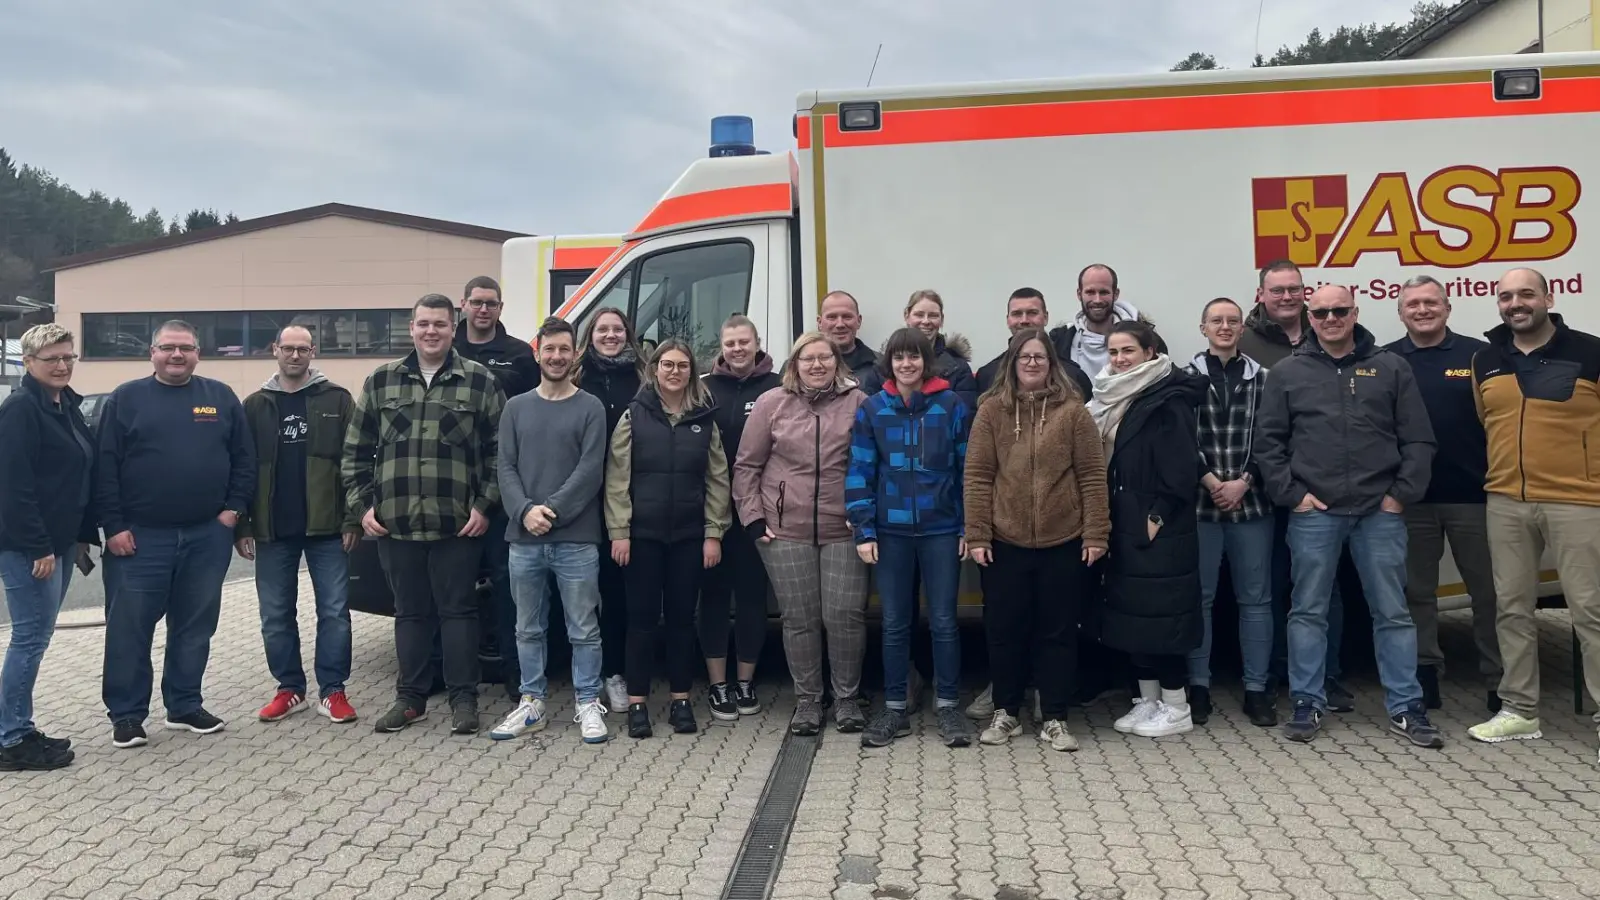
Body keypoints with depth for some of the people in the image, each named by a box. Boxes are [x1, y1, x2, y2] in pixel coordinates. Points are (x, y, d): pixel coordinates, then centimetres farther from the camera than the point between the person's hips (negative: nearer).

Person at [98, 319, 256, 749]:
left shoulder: (221, 397, 7)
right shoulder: (126, 399, 1)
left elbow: (244, 458, 8)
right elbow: (105, 467, -2)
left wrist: (234, 508, -2)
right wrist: (114, 526, -8)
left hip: (207, 535, 2)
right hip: (141, 536, -2)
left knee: (195, 626, 10)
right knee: (130, 627, 2)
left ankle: (185, 706, 22)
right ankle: (126, 714, 13)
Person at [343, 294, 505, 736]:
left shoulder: (480, 382, 0)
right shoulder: (380, 381, 8)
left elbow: (500, 450, 0)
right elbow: (355, 451, 12)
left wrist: (485, 505, -6)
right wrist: (362, 504, 4)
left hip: (458, 524, -3)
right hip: (395, 523, 3)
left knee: (457, 609, 4)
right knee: (410, 612, 12)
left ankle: (463, 698, 13)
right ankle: (410, 697, 23)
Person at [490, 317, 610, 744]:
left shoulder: (590, 408, 2)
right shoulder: (516, 407, 12)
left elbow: (590, 471, -7)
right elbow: (505, 468, 4)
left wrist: (552, 510, -15)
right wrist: (525, 511, -12)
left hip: (576, 539, -3)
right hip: (524, 539, 3)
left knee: (583, 630, 3)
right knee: (528, 629, 12)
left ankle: (588, 705, 13)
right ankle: (531, 704, 22)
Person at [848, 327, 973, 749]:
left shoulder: (952, 405, -2)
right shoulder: (872, 409, 1)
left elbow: (968, 468, 1)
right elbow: (860, 472, 0)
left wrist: (969, 526, -3)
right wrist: (863, 531, -5)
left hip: (941, 529, -1)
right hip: (891, 531, 1)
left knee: (943, 620, 5)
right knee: (894, 623, 8)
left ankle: (948, 707, 18)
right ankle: (894, 708, 19)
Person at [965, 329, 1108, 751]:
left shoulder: (1072, 410, -1)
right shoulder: (991, 409, 0)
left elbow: (1093, 475, -1)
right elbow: (976, 476, -2)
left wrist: (1096, 533, -5)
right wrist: (976, 535, -7)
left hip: (1063, 542, 0)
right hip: (1004, 542, 1)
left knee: (1058, 631, 8)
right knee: (1004, 629, 9)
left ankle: (1054, 718, 20)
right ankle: (1006, 713, 25)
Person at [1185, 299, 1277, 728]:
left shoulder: (1262, 378, 7)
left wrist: (1244, 481, -10)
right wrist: (1210, 480, -13)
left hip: (1251, 501, 2)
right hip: (1200, 500, -1)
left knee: (1256, 597, 7)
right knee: (1199, 595, 5)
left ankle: (1256, 688, 16)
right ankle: (1198, 686, 15)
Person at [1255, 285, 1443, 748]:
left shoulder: (1390, 368, 7)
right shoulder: (1288, 373, 5)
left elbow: (1418, 439, 5)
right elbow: (1268, 441, 3)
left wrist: (1402, 494, -4)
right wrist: (1291, 493, -5)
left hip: (1380, 510, 1)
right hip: (1314, 512, 0)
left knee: (1392, 611, 6)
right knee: (1308, 610, 5)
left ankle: (1405, 708, 15)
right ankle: (1308, 704, 15)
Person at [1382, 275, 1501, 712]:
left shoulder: (1479, 355, 1)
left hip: (1472, 495, -1)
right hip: (1409, 498, 1)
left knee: (1489, 591, 7)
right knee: (1416, 591, 10)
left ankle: (1501, 681, 18)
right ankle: (1423, 675, 21)